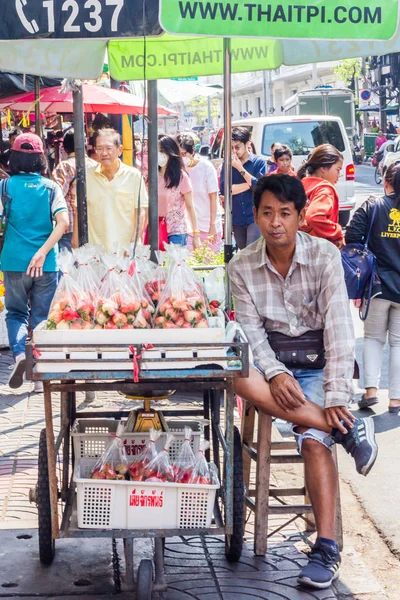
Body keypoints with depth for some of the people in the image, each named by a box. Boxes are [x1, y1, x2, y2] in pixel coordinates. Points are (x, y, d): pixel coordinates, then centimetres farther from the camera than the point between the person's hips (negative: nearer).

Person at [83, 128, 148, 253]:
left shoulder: (133, 175, 0)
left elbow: (141, 212, 0)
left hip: (125, 249, -1)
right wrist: (75, 243, 6)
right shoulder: (87, 176, 6)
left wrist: (135, 243, -8)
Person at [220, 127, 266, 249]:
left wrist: (240, 168, -14)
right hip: (237, 219, 4)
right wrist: (249, 184, -9)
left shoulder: (259, 162, 0)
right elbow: (224, 189, -5)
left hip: (254, 217, -4)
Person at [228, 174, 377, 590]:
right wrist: (274, 373, -26)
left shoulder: (324, 256, -10)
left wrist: (337, 395, -24)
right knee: (238, 377, -33)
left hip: (317, 360, -2)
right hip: (272, 358, 2)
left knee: (313, 440, -26)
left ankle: (327, 548, -21)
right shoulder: (241, 267, -3)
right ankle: (346, 429, -28)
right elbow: (251, 330, -6)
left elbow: (338, 327, -16)